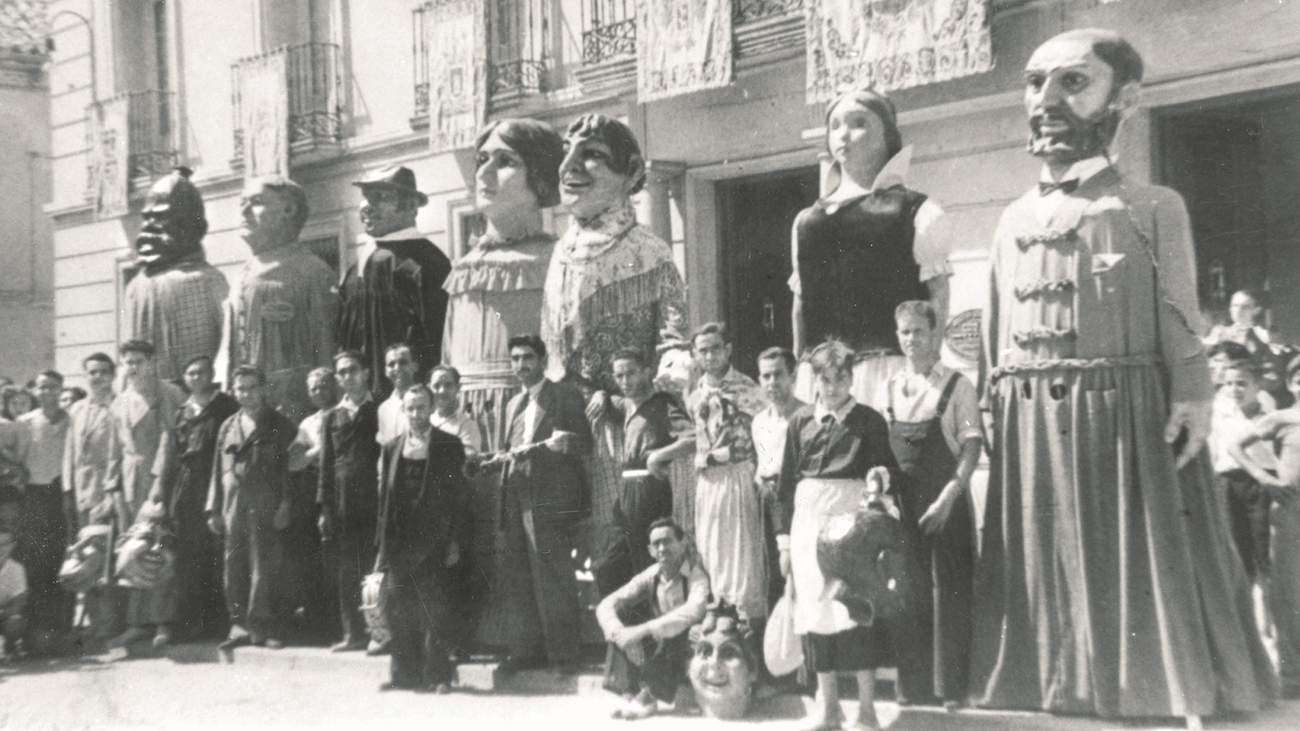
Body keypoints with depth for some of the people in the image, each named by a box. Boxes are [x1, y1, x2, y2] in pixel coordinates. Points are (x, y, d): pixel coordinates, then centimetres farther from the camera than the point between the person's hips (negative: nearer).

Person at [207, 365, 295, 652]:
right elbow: (218, 471, 17)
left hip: (264, 508, -4)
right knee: (234, 569, 4)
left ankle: (261, 625, -3)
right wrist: (214, 509, 10)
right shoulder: (228, 427, 17)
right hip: (233, 508, 4)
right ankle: (239, 625, 10)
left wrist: (284, 507, -10)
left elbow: (287, 467, -2)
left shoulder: (280, 426, 4)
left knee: (263, 566, -7)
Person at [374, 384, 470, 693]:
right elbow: (384, 499, 12)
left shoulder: (450, 447, 1)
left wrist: (455, 541, -8)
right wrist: (383, 545, 6)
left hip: (436, 543, -3)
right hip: (401, 545, 3)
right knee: (400, 611, 3)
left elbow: (459, 497, -1)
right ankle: (404, 673, 12)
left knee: (437, 610, -3)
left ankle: (438, 674, 6)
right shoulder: (391, 449, 11)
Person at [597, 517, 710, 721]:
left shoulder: (697, 573, -18)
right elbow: (606, 605, -9)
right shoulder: (651, 577, -3)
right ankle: (631, 691, -18)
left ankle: (649, 696, -27)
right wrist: (621, 634, -31)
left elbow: (694, 611, -38)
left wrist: (642, 630, -42)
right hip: (661, 649, 5)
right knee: (622, 612, -10)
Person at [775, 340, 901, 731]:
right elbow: (786, 482, 11)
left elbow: (889, 467, 3)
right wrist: (784, 540, 8)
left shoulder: (869, 420, 4)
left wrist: (881, 475, -21)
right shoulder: (800, 421, 10)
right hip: (809, 520, 3)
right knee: (815, 608, 5)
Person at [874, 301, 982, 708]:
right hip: (902, 505, 3)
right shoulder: (888, 391, 10)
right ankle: (913, 685, 13)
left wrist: (948, 498, -18)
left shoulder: (956, 387, -2)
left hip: (945, 505, -3)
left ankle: (951, 686, 4)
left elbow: (972, 447, -8)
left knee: (948, 593, -3)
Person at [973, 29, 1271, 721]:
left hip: (1129, 424, -4)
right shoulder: (1013, 221, 13)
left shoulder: (1153, 210, 2)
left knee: (1142, 581, -1)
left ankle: (1185, 708, 7)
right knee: (1046, 580, 7)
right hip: (1029, 434, 4)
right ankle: (1064, 701, 16)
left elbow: (1180, 326, -2)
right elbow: (995, 338, 14)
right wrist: (997, 421, 7)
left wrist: (1192, 402, -13)